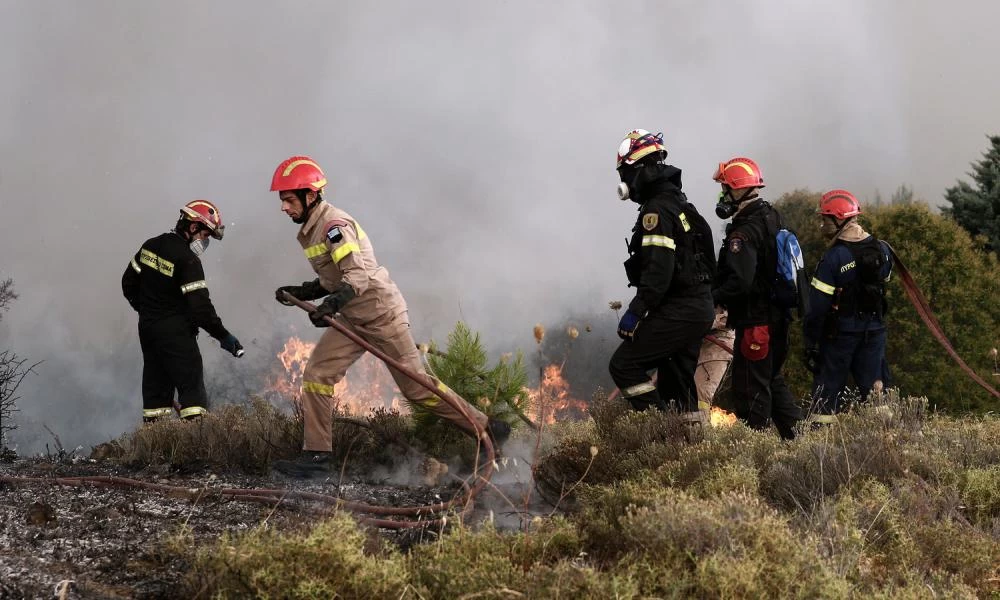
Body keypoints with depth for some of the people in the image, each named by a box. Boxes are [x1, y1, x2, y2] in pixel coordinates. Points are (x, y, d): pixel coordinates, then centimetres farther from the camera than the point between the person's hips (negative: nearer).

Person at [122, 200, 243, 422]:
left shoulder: (150, 246, 8)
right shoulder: (187, 260, -17)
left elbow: (129, 282, 18)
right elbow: (199, 305, -21)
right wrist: (223, 335, -16)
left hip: (147, 328, 8)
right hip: (175, 333, -8)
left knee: (156, 383, 14)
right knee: (192, 386, -7)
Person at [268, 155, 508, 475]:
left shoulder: (334, 224, -21)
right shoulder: (311, 229, 10)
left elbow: (357, 276, -32)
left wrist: (331, 305, -46)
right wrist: (299, 293, 7)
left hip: (381, 314, -9)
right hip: (352, 319, 9)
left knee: (417, 388, -3)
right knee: (317, 374, -3)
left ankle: (487, 429, 10)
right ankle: (316, 453, 1)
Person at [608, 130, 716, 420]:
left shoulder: (657, 210, -15)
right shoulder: (680, 203, 18)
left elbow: (658, 270, -25)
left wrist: (635, 311, -25)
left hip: (677, 313, -10)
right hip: (700, 309, 10)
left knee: (624, 365, -8)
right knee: (678, 386, 16)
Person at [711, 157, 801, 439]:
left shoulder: (744, 233, -20)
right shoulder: (772, 218, 11)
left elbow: (740, 282, -28)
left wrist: (711, 297, -15)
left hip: (755, 321, -10)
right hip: (778, 317, 10)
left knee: (751, 388, -4)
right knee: (773, 380, 20)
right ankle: (797, 434, 21)